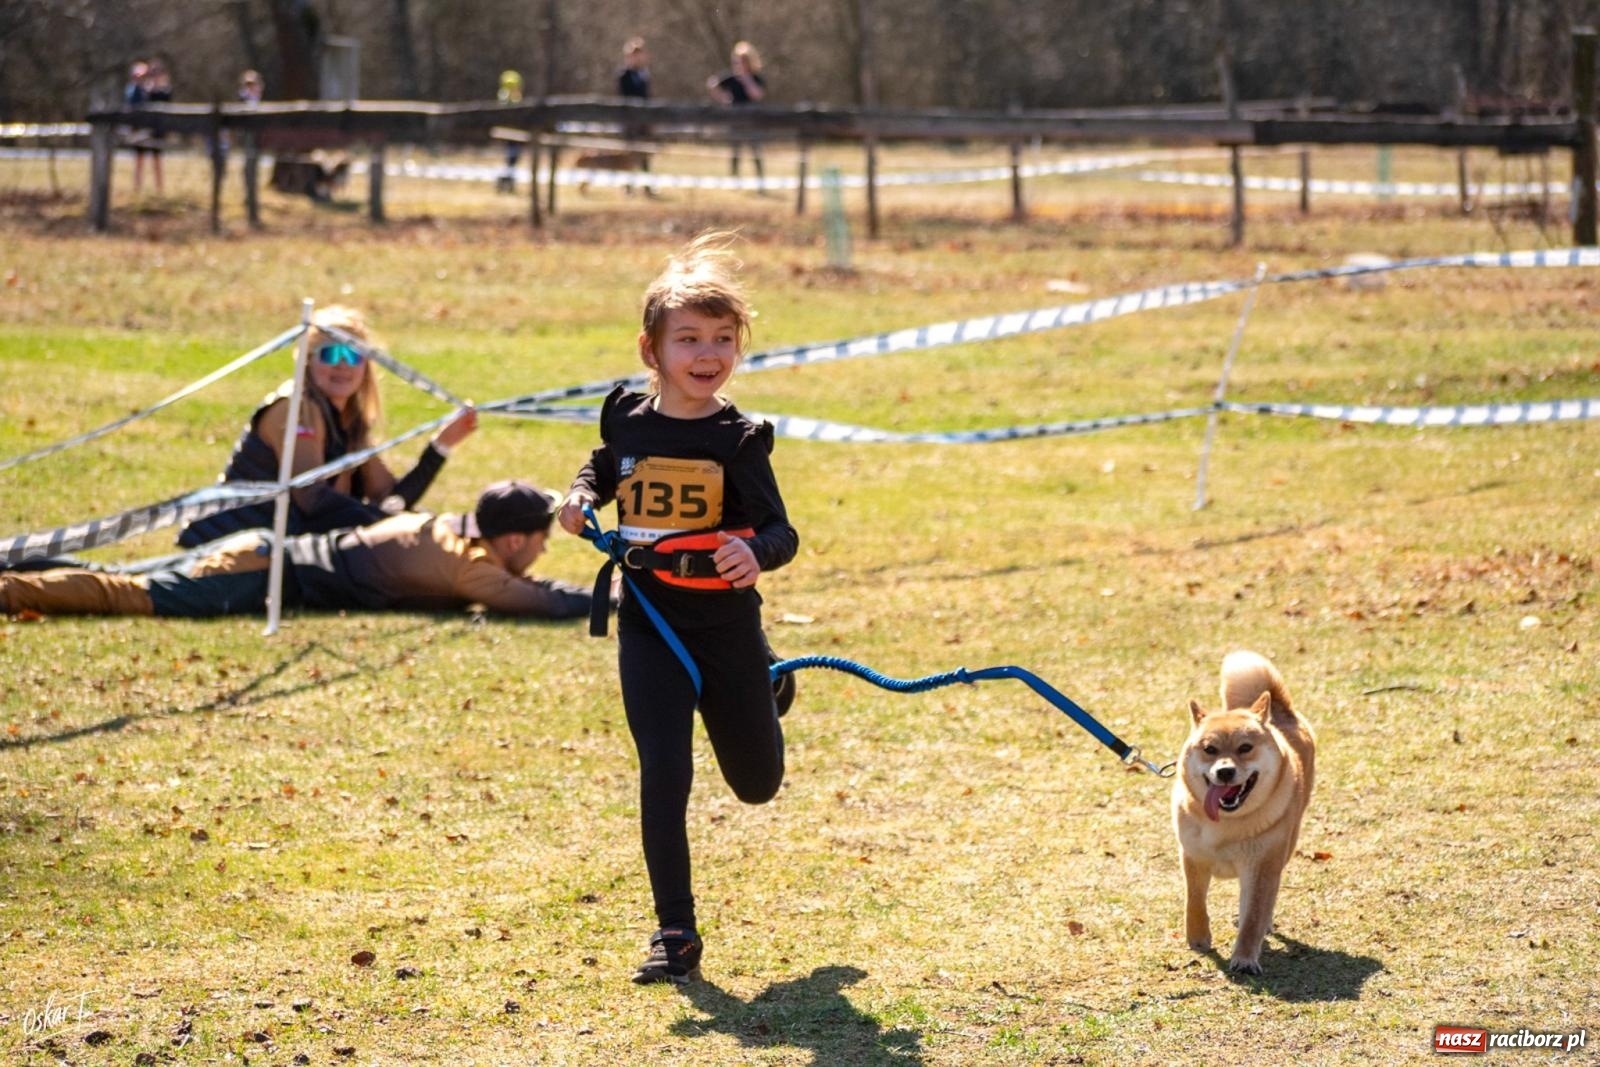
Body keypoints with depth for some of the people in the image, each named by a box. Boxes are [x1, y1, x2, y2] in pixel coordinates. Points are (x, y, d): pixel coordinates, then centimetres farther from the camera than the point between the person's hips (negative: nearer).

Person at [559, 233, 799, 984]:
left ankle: (767, 688, 52)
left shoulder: (737, 441, -12)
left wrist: (756, 552, -38)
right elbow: (602, 470, 19)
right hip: (649, 626, 1)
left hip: (726, 626, -1)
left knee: (756, 783, 16)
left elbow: (781, 531, -16)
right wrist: (581, 499, -2)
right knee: (664, 774, -9)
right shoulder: (627, 420, -3)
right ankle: (675, 934, 1)